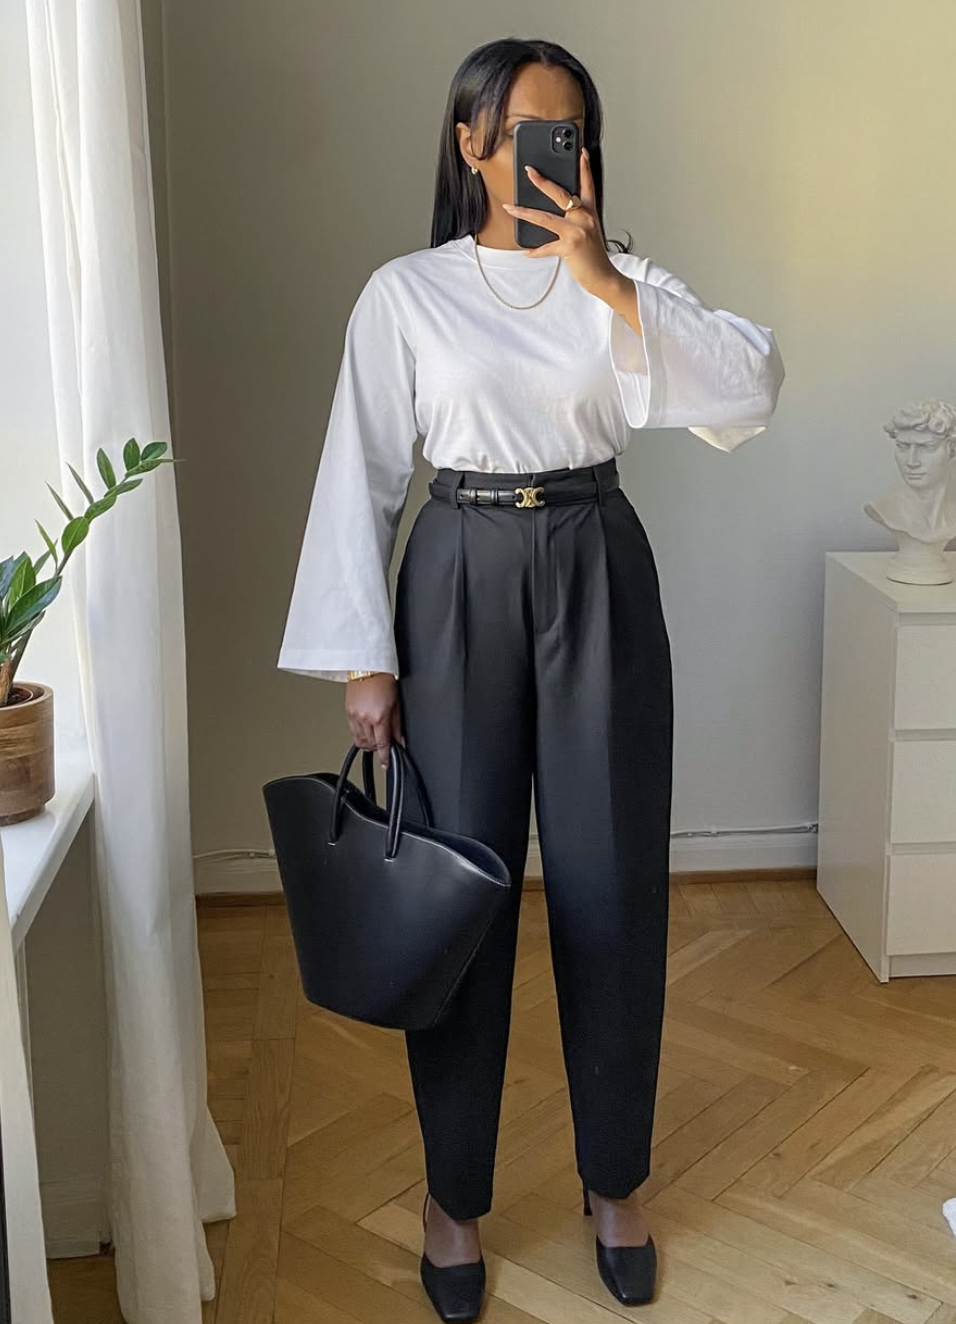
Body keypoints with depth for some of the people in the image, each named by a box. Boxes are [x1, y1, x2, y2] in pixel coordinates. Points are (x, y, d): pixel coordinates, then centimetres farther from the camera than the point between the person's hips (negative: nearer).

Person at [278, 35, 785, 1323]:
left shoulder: (625, 279, 5)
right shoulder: (406, 291, 2)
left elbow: (753, 383, -11)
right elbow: (362, 476, 0)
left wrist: (605, 280, -18)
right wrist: (364, 659, -5)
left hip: (599, 577, 1)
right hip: (460, 580, -1)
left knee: (611, 889, 5)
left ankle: (615, 1179, 26)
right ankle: (454, 1193, 22)